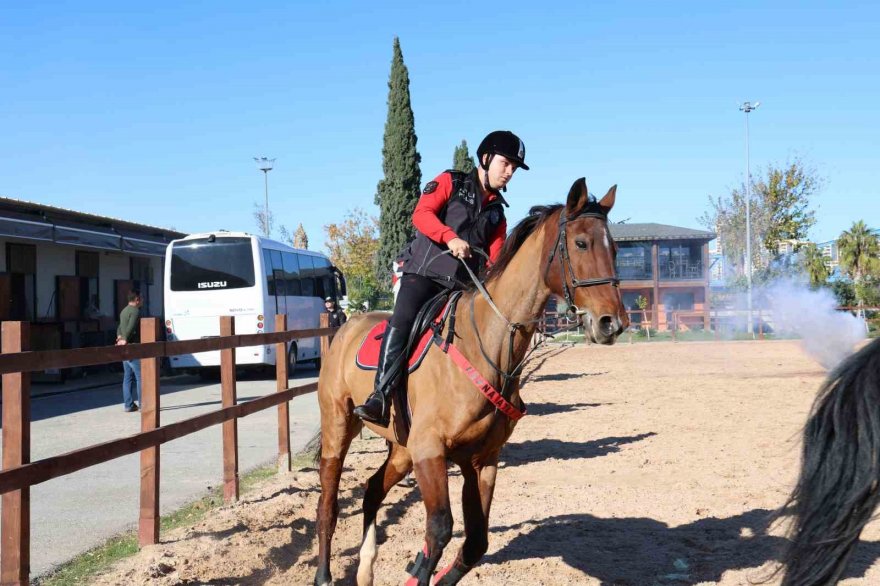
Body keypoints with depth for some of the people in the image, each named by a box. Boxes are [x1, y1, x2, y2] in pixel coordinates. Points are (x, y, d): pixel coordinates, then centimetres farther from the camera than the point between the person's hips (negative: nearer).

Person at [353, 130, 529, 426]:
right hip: (424, 271, -6)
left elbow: (496, 259, 12)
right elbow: (421, 214, -8)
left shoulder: (497, 212, 22)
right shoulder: (451, 182, 8)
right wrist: (451, 237, -25)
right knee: (402, 321, -26)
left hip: (462, 285, 6)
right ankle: (380, 396, -31)